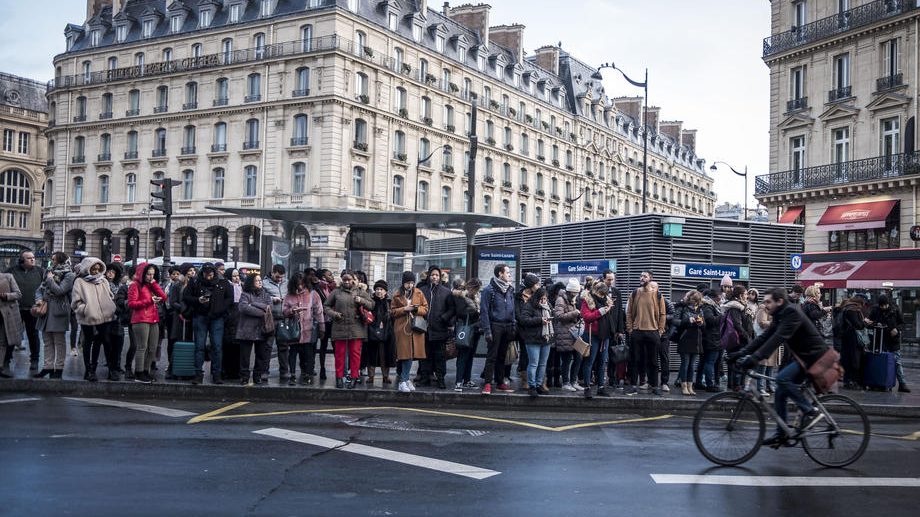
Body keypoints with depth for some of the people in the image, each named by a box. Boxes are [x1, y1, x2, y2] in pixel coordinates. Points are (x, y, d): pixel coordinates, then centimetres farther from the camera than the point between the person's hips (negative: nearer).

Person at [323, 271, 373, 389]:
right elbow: (326, 306, 14)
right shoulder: (336, 292, 9)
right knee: (339, 353, 4)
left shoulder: (360, 292, 9)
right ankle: (339, 377, 14)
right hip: (339, 327, 0)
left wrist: (361, 300, -13)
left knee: (355, 353, 0)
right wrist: (333, 313, -5)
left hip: (356, 327, 0)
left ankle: (354, 377, 8)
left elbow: (371, 305, 5)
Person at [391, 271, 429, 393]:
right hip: (402, 328, -2)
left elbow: (426, 309, 10)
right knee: (405, 354, -8)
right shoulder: (397, 295, 5)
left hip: (416, 328, 2)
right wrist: (404, 309, -10)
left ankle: (403, 380, 8)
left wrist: (417, 309, -9)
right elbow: (392, 312, 5)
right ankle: (404, 379, -2)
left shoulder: (419, 294, 9)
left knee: (410, 354, 0)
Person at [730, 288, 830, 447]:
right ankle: (781, 435, 12)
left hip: (814, 356, -10)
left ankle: (810, 411, -13)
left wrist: (755, 358, -39)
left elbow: (778, 338, -31)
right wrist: (742, 352, -6)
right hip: (803, 356, 10)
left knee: (782, 378, -26)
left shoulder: (792, 313, -20)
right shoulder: (781, 316, 10)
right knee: (780, 393, 5)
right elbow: (764, 337, 5)